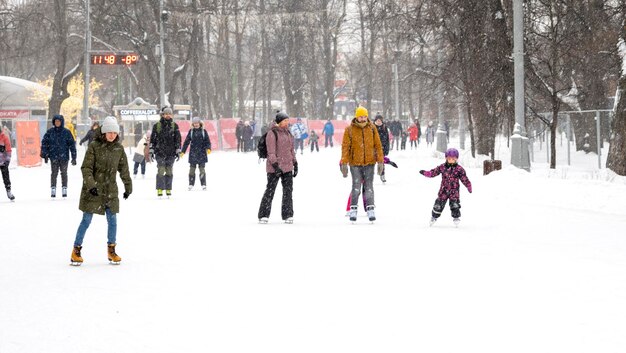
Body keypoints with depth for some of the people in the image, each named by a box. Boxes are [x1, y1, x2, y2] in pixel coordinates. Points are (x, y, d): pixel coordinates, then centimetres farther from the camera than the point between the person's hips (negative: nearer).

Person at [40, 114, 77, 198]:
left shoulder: (66, 132, 1)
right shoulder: (50, 132, 3)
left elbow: (72, 144, 3)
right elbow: (44, 142, 7)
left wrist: (74, 157, -1)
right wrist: (45, 155, 0)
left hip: (64, 156, 0)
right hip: (53, 157, 0)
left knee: (64, 173, 5)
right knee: (54, 173, -2)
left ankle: (64, 189, 12)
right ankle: (53, 189, 4)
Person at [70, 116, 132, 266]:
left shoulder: (119, 148, 4)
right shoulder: (94, 146, -10)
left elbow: (124, 169, 14)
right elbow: (86, 168, -13)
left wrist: (128, 186, 17)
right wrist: (90, 184, -24)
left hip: (110, 190, 4)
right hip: (93, 191, -4)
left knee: (112, 220, 6)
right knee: (86, 220, 0)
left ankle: (111, 250, 21)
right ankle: (76, 250, 9)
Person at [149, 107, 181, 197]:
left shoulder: (174, 126, 7)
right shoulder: (157, 126, 4)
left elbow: (178, 139, 8)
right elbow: (152, 139, 8)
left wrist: (178, 151, 3)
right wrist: (151, 151, 4)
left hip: (171, 153, 1)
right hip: (160, 152, -1)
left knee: (169, 171, 3)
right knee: (161, 171, -9)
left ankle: (168, 189, 10)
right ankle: (160, 189, -4)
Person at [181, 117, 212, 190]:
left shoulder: (203, 131, 3)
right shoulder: (191, 131, 5)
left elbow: (207, 141, 3)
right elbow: (186, 142, 6)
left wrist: (208, 148, -15)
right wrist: (183, 151, 2)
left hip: (201, 153, -1)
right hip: (193, 153, 1)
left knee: (202, 169, -1)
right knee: (192, 169, 2)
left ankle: (203, 184, 3)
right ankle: (191, 184, 9)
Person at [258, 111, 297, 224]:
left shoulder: (288, 132, 13)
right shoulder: (272, 133, -9)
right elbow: (271, 151, -14)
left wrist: (295, 164, 16)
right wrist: (275, 166, -21)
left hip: (287, 166, 7)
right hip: (275, 168, -7)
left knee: (288, 190, 4)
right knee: (270, 190, -5)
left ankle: (287, 215, 10)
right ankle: (263, 216, 2)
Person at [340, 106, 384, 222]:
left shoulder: (372, 129, 4)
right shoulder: (349, 130, -2)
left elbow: (378, 145, 7)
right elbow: (345, 147, -1)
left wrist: (380, 161, 3)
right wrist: (344, 163, -6)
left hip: (369, 162, 1)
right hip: (355, 163, -1)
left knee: (369, 187, 2)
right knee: (356, 187, -2)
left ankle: (370, 210, 5)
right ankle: (353, 210, 7)